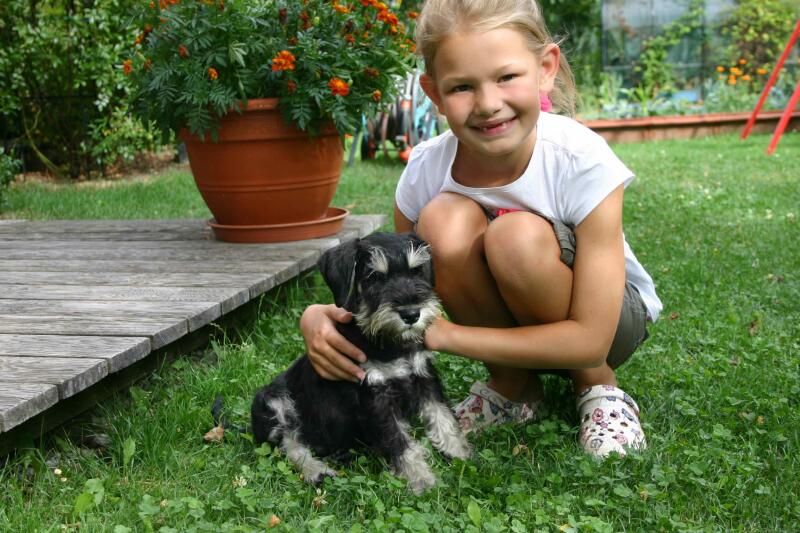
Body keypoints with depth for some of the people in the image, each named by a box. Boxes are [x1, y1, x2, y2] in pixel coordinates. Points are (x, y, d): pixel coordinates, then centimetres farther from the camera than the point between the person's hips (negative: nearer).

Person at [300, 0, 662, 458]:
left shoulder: (583, 162, -28)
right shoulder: (427, 170, -19)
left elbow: (589, 339, -29)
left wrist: (440, 333, -32)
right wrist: (323, 317, -30)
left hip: (614, 315, -2)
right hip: (504, 321, 3)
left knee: (518, 237, -35)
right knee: (443, 221, -29)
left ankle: (599, 386, -6)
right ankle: (512, 388, -4)